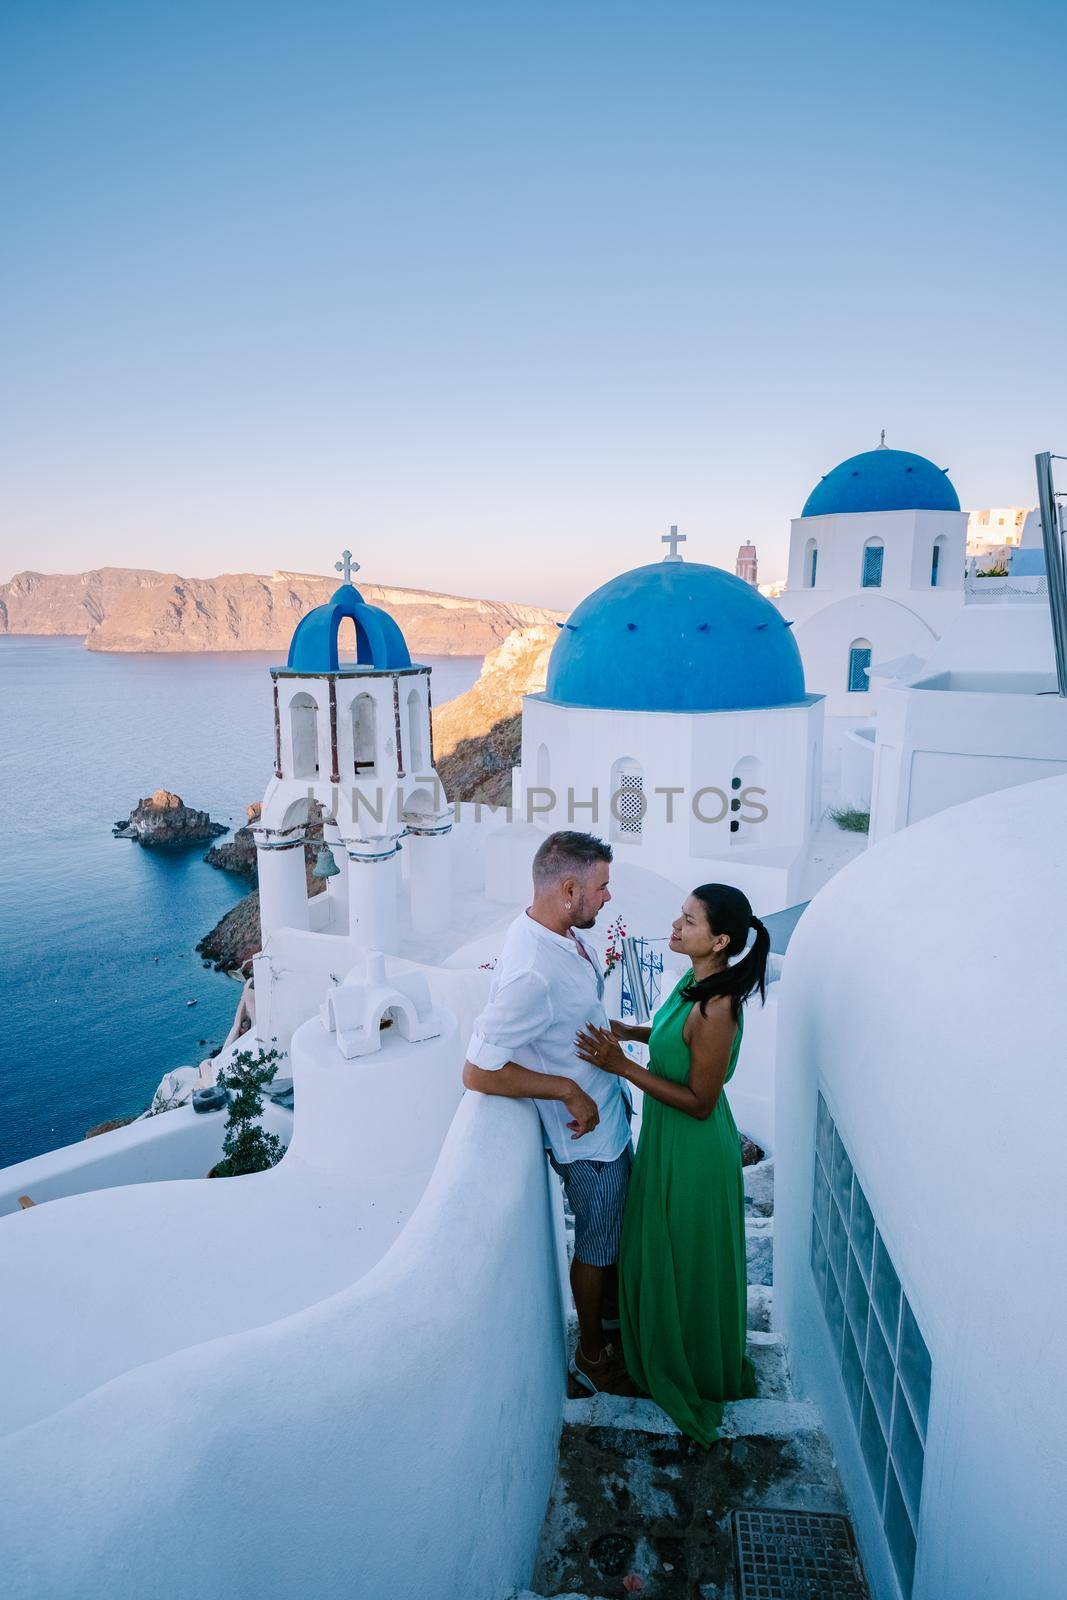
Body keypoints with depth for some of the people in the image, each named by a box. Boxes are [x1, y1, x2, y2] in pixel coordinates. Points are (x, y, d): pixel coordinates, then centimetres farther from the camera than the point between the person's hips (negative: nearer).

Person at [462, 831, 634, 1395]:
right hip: (586, 1134, -8)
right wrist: (567, 1089, -27)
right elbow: (478, 1072, -32)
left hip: (609, 1110, 9)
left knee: (616, 1222, 29)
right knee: (597, 1241, 15)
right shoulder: (531, 974, -37)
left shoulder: (564, 932, -8)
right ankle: (592, 1353, 40)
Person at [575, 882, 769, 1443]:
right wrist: (628, 1031, -3)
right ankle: (662, 1349, 52)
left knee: (688, 1264, 15)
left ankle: (695, 1374, 41)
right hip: (666, 1139, 9)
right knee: (659, 1251, 28)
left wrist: (622, 1065, -28)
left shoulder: (715, 1008, -33)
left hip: (693, 1150, -9)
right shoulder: (696, 980, -5)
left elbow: (700, 1102, -26)